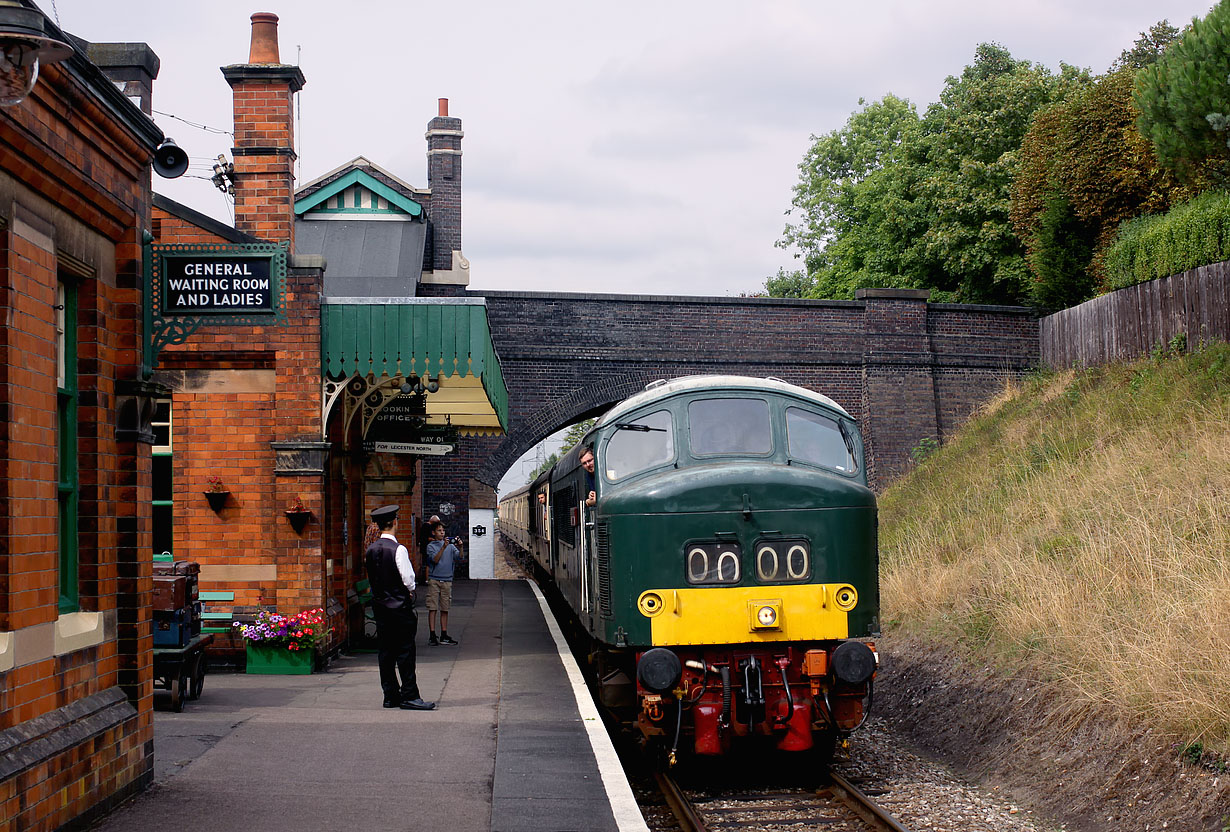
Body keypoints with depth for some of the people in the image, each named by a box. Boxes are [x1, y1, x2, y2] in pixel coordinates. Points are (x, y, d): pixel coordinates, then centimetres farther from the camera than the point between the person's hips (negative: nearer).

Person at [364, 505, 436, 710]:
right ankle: (409, 696, -4)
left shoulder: (371, 550, 5)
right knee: (405, 651, -3)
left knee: (385, 652, 9)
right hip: (399, 605, -7)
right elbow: (408, 579, -15)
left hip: (379, 606, 7)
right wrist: (410, 591, 4)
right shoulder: (398, 549, -15)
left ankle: (390, 695, 13)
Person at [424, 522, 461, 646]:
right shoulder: (431, 546, 1)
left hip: (447, 580, 3)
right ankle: (432, 636, -4)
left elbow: (459, 556, -1)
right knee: (432, 608, -5)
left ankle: (444, 636, 13)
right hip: (434, 581, -3)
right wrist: (443, 547, -21)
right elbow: (435, 560, -12)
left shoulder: (450, 545, 9)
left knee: (445, 609, 8)